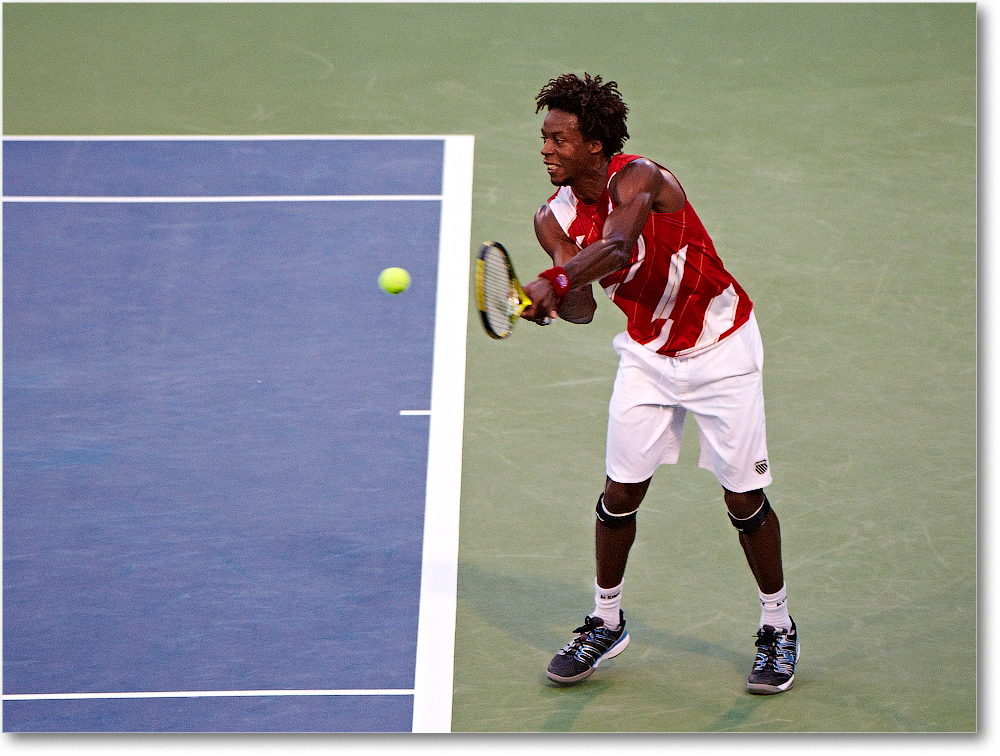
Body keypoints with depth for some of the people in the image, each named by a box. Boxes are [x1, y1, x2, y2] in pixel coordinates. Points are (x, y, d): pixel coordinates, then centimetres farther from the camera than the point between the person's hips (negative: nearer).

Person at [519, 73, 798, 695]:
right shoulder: (555, 218, -7)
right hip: (647, 355, 5)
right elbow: (582, 308, -15)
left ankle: (779, 630, 16)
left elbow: (617, 245, -47)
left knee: (744, 498, -1)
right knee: (621, 492, 0)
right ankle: (607, 624, 19)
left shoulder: (639, 178, -26)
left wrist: (553, 280, -62)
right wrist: (558, 300, -38)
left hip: (721, 350, -5)